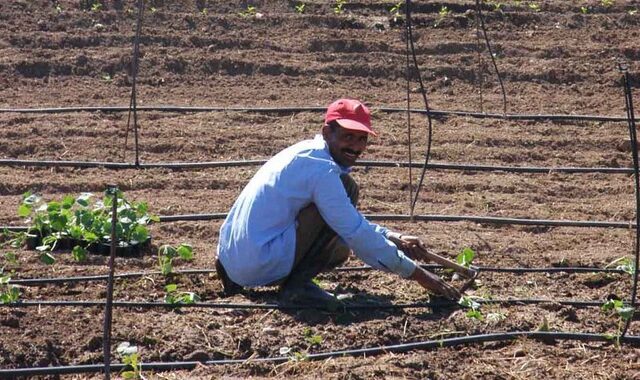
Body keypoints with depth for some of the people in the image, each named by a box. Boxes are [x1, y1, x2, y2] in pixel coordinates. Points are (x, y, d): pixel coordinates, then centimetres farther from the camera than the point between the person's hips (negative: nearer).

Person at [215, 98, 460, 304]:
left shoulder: (307, 153, 16)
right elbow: (357, 234, -15)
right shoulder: (321, 168, -14)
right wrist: (415, 273, -10)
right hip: (260, 264, -10)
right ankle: (297, 286, -10)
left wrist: (394, 238, 13)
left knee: (340, 248, 28)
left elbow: (351, 223, 25)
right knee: (346, 189, -9)